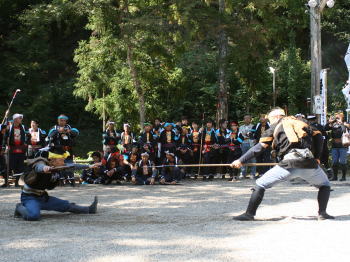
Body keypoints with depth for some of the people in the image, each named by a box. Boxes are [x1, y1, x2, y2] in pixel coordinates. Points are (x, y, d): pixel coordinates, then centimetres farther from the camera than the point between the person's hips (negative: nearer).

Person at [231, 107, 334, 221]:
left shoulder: (275, 126, 16)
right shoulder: (302, 123, 26)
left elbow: (260, 147, 6)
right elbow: (318, 135, 14)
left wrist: (241, 160, 7)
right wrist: (317, 157, 17)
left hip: (290, 163, -3)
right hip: (309, 162, 3)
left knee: (260, 185, 8)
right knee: (325, 185, 28)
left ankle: (249, 214, 2)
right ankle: (322, 213, 14)